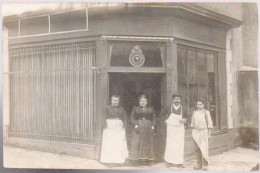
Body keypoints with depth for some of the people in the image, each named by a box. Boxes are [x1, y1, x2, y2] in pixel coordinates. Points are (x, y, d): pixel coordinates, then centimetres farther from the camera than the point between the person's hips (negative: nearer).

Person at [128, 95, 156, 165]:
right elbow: (132, 118, 2)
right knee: (136, 143, -6)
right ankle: (136, 159, -3)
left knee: (147, 143, 1)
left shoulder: (150, 109, 12)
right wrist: (135, 125, -13)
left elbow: (154, 118, 8)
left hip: (148, 129, 1)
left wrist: (153, 126, -6)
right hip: (138, 128, -1)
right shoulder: (135, 108, 9)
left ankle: (146, 160, 5)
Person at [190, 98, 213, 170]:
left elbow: (209, 123, -1)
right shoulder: (194, 112, 8)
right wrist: (193, 132, 12)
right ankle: (199, 164, 13)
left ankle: (205, 164, 1)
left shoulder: (206, 112, -2)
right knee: (197, 148, 5)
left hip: (203, 131, -3)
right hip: (196, 132, 3)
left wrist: (209, 133, -3)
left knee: (204, 148, -6)